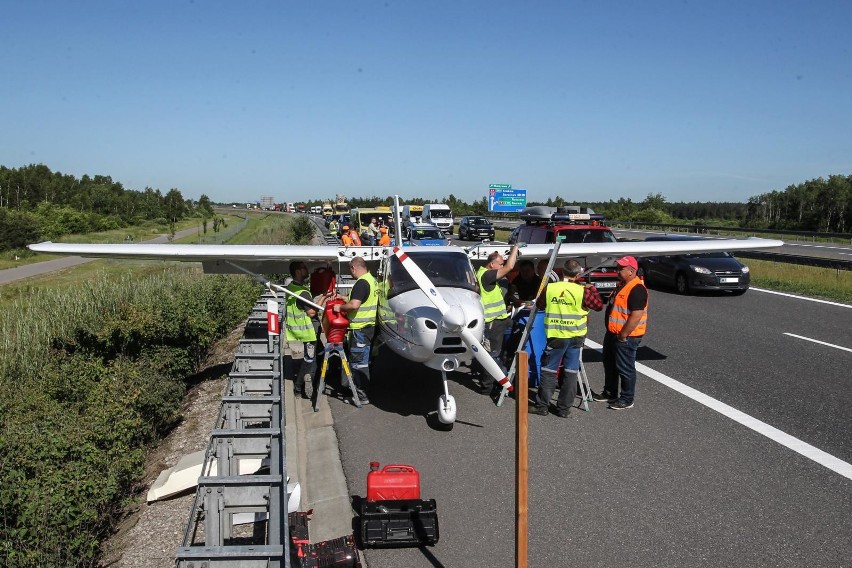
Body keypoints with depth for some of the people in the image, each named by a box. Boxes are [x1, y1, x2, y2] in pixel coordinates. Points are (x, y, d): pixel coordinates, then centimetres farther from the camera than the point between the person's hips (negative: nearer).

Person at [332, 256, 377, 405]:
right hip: (369, 325, 10)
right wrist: (344, 298, 21)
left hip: (360, 328, -10)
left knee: (358, 362, -4)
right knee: (364, 360, 17)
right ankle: (363, 389, 27)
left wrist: (340, 307, -12)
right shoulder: (372, 280, 13)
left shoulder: (361, 283, -19)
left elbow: (354, 304, -28)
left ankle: (361, 395, 0)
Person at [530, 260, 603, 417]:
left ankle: (542, 405, 14)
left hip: (555, 337, 0)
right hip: (576, 337, 0)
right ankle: (564, 408, 14)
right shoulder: (583, 291, -9)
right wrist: (592, 289, 16)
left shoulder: (549, 288, -5)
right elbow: (598, 305, 3)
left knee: (548, 371, 10)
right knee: (570, 372, 9)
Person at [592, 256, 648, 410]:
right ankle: (610, 393, 35)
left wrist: (623, 336, -22)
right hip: (612, 334, 11)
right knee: (610, 364, 20)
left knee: (625, 368, 1)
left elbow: (636, 316, -27)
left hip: (626, 337, -11)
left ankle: (627, 400, 13)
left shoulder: (637, 289, -21)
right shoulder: (621, 285, 12)